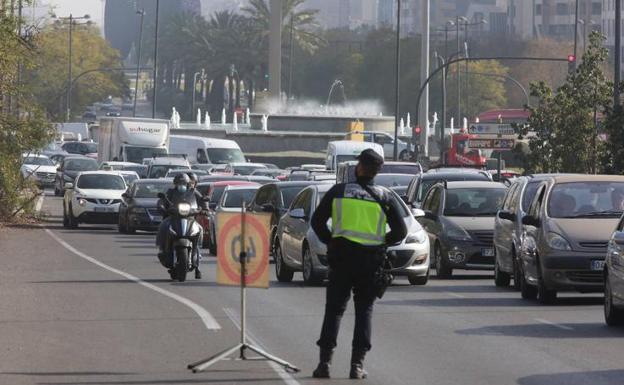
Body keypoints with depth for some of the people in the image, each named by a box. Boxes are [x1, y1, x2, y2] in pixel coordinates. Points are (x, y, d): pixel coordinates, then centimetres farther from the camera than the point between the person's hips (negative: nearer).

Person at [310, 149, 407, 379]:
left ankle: (325, 361, -5)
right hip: (370, 261, 1)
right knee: (364, 310, 9)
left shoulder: (338, 192, 2)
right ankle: (357, 364, 0)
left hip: (341, 257, 0)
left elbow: (317, 221, 3)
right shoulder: (385, 197, 3)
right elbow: (400, 231, 3)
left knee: (334, 309, 5)